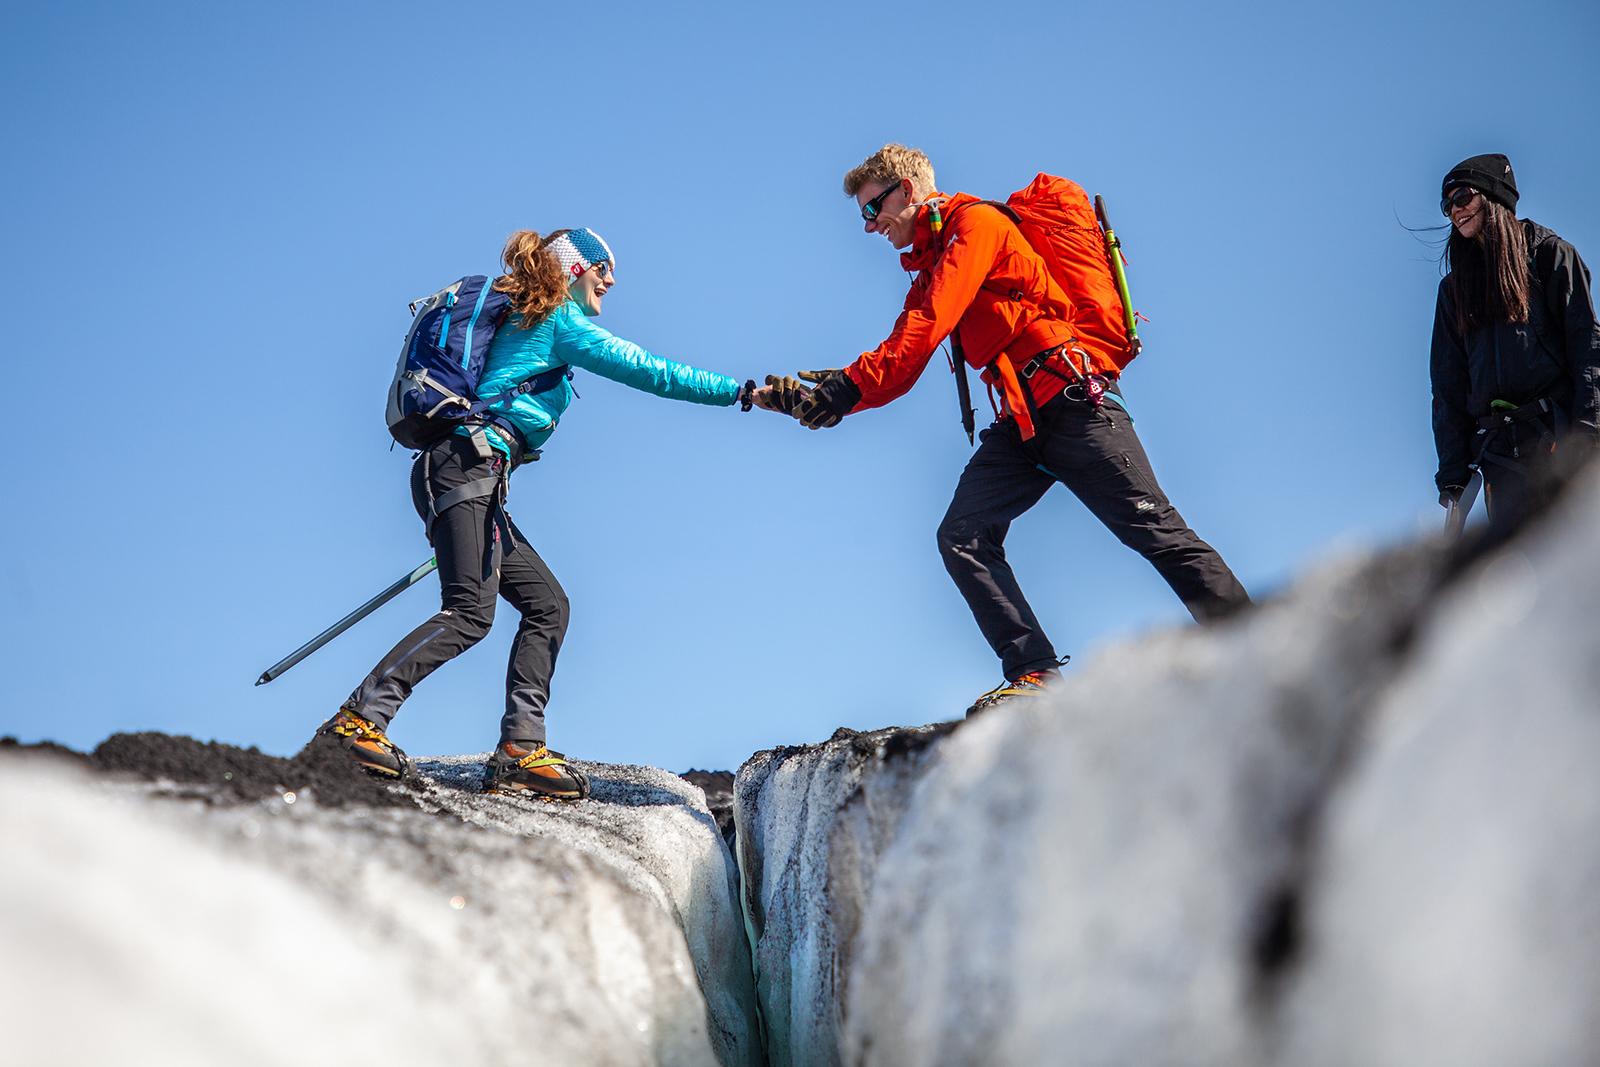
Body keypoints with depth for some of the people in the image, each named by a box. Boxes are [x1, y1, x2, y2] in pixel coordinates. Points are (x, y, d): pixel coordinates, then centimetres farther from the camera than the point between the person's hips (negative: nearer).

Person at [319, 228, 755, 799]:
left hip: (470, 479, 10)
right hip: (466, 467, -10)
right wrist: (740, 391, -3)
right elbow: (642, 368, -4)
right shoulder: (557, 319, 1)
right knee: (470, 612, -20)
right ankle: (358, 720, -24)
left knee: (546, 604, 5)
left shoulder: (523, 321, 28)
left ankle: (519, 750, -3)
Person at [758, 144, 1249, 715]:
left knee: (1154, 529, -8)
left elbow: (926, 328, -17)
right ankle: (1036, 674, -12)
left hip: (1073, 402, -9)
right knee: (963, 538, -8)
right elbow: (897, 357, 16)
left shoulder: (975, 223, -4)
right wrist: (811, 392, 3)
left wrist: (848, 389, -21)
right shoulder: (930, 264, 23)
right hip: (1019, 422, 9)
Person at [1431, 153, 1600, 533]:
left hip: (1557, 431, -4)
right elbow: (1447, 384, 19)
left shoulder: (1549, 254, 12)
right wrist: (1452, 472, 8)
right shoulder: (1454, 288, 25)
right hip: (1500, 449, 4)